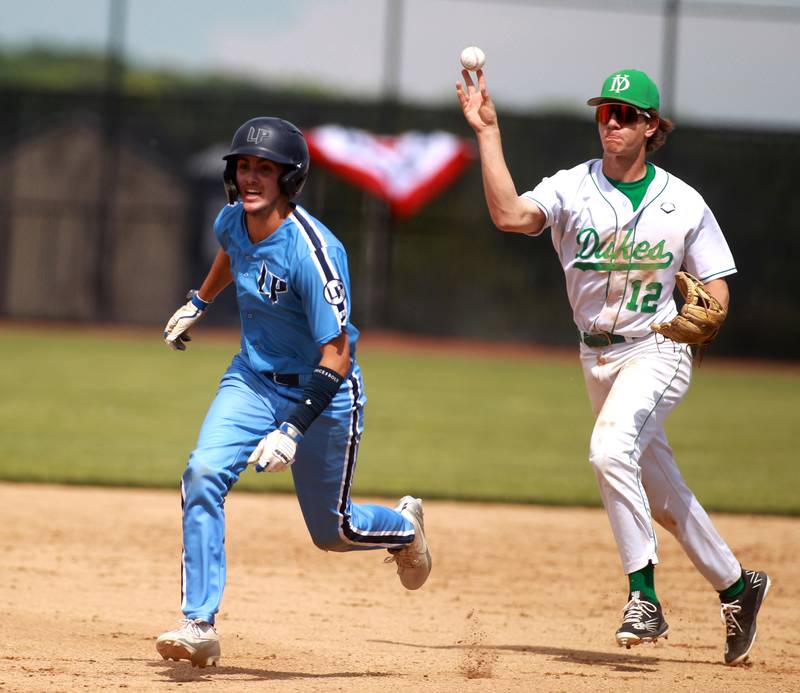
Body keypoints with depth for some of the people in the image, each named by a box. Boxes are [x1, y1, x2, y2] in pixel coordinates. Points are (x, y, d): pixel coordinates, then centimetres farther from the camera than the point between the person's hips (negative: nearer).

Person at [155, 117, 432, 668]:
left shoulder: (312, 250, -29)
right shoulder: (233, 220, -8)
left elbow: (337, 354, -28)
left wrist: (294, 428, -36)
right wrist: (199, 304, 35)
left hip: (323, 392, -5)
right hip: (254, 379, 5)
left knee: (332, 530, 7)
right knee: (204, 475, -20)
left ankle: (404, 526, 43)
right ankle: (200, 626, -16)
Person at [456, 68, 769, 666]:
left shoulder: (683, 203, -3)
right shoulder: (572, 189, -2)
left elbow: (716, 283, 2)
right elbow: (510, 214, -21)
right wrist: (488, 132, -24)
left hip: (657, 351, -4)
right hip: (598, 357, 4)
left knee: (611, 448, -30)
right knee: (661, 493, 12)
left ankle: (643, 595, -25)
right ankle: (736, 585, 32)